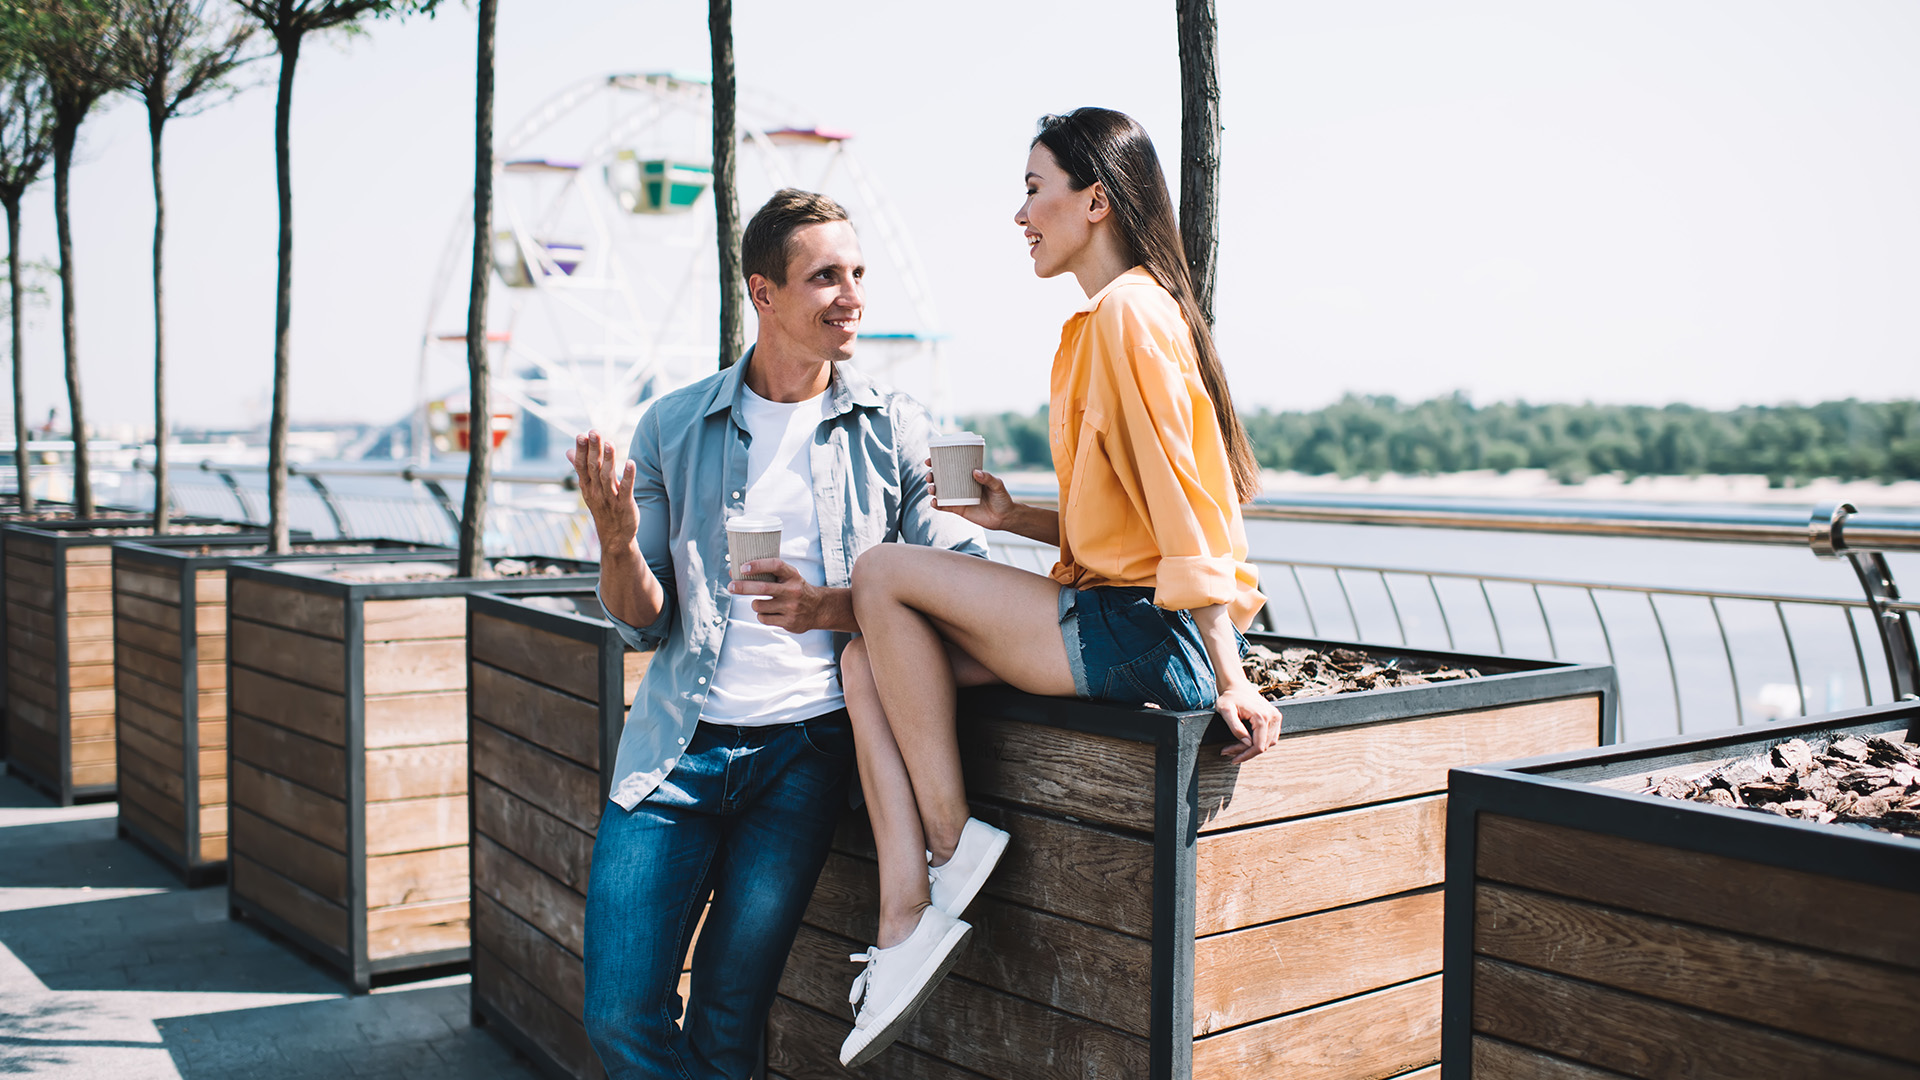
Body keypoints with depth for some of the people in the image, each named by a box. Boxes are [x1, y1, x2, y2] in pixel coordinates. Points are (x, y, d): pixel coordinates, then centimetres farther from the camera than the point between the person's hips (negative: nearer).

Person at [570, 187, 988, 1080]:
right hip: (678, 744, 2)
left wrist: (828, 608, -17)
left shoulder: (895, 430, 4)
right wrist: (619, 544, -12)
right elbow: (642, 623, 9)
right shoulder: (673, 428, 8)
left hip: (807, 742, -1)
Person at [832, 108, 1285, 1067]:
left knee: (883, 573, -11)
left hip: (1144, 638, -10)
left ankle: (952, 841, -4)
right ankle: (910, 916, -6)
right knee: (868, 662, 1)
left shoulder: (1127, 312, -12)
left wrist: (1229, 677, -21)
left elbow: (1181, 502, -18)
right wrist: (1018, 518, 9)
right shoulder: (1100, 322, 19)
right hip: (1111, 617, 10)